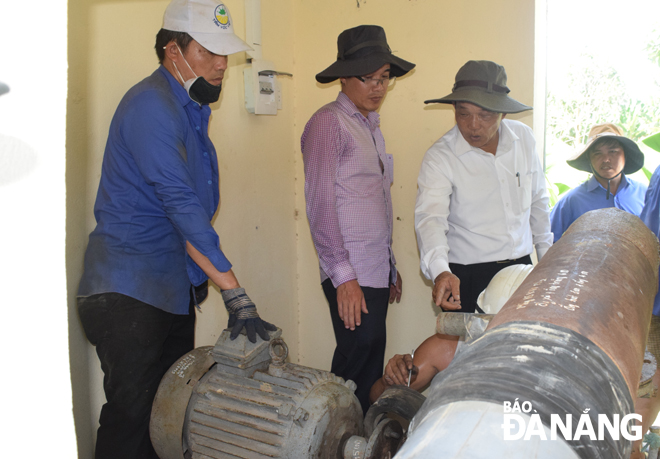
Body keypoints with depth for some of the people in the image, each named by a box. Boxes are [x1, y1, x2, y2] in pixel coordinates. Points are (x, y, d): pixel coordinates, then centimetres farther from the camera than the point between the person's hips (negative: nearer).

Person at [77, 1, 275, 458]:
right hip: (131, 291, -9)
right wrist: (235, 292, -27)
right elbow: (181, 205, -25)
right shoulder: (151, 105, -16)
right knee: (132, 415, -3)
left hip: (176, 289, 9)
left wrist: (202, 278, 18)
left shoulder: (191, 108, 14)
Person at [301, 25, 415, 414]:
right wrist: (343, 277, -16)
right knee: (359, 367, -7)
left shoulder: (371, 126, 19)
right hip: (352, 276, -8)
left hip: (377, 271, 8)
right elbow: (320, 206, -12)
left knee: (371, 366, 10)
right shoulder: (329, 123, -6)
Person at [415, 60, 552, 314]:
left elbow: (537, 200, 14)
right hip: (466, 278, -4)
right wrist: (440, 271, -44)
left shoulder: (524, 137, 1)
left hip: (521, 266, 4)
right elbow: (430, 217, -27)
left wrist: (546, 256, 17)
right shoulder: (439, 157, -14)